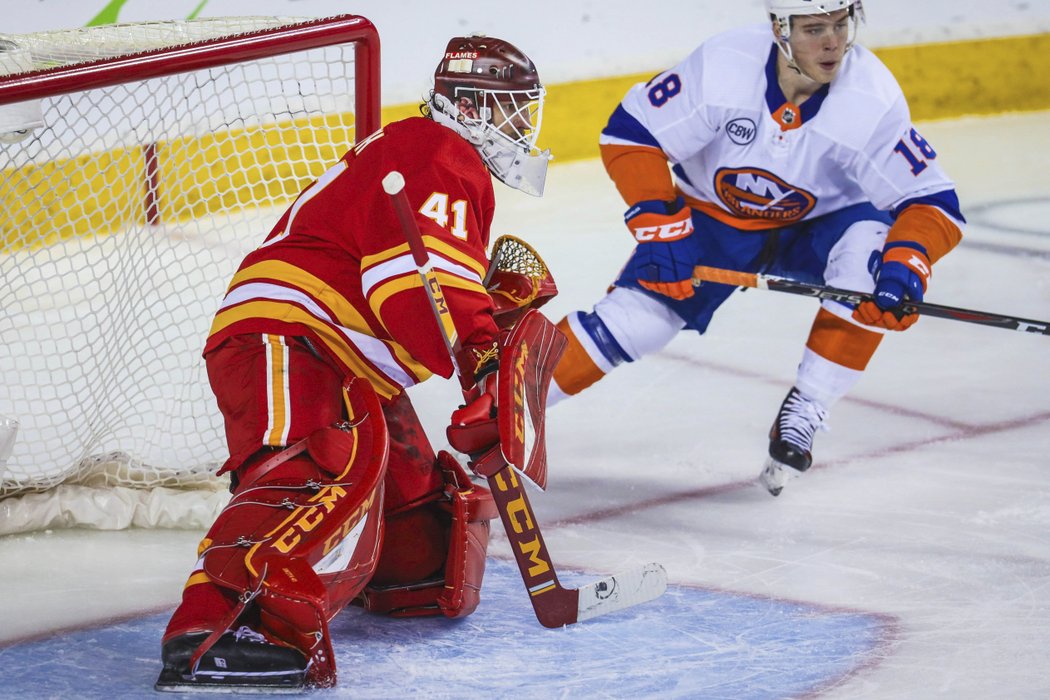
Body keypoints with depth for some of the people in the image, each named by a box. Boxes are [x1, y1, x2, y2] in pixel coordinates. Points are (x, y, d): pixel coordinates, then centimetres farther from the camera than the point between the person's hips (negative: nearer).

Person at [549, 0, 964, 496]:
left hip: (814, 227, 1)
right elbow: (629, 133, -20)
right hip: (712, 217, 0)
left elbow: (934, 203, -24)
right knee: (635, 319, -16)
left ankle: (801, 417, -17)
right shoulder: (722, 66, -28)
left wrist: (905, 264, -43)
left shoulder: (874, 99, -27)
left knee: (871, 245, -30)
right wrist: (659, 226, -28)